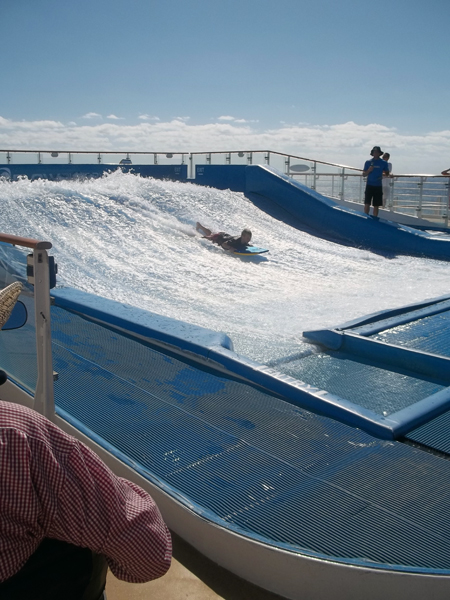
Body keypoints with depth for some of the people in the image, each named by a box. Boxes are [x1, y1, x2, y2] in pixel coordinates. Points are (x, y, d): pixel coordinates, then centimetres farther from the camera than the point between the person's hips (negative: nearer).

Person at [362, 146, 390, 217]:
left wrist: (383, 175, -9)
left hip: (378, 186, 1)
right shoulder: (368, 162, 5)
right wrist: (369, 170, -13)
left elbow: (387, 173, 12)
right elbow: (364, 175, 6)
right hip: (369, 185, -1)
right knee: (367, 204, -9)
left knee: (376, 206, 5)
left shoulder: (384, 163, 5)